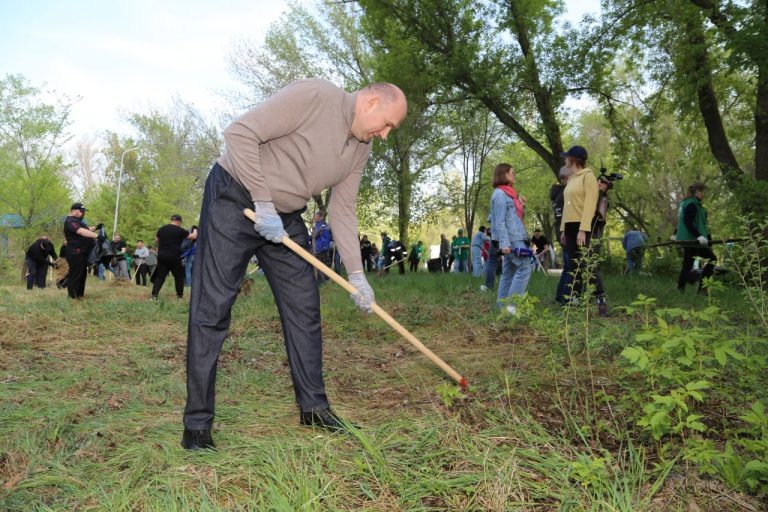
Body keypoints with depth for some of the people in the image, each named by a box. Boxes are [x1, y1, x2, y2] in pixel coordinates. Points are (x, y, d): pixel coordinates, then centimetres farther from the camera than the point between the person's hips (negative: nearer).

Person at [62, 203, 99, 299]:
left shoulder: (78, 220, 21)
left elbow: (86, 229, 31)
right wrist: (96, 235, -37)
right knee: (75, 275, -7)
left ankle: (80, 294, 24)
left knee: (82, 274, 16)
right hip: (76, 253, -11)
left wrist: (95, 228, 12)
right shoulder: (70, 221, -14)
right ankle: (73, 297, -3)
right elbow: (81, 232, -29)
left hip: (82, 253, 11)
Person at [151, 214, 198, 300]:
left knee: (160, 276, 7)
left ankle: (154, 294, -4)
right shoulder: (180, 230, -6)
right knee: (179, 276, 11)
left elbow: (156, 241, 22)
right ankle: (180, 295, 16)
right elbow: (193, 236, 1)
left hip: (162, 256, 4)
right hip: (174, 257, -4)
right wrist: (195, 231, 22)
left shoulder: (161, 229, 9)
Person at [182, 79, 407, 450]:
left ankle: (312, 407, 17)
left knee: (304, 310, 5)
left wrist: (356, 274, 1)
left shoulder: (361, 150, 5)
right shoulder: (313, 96, -18)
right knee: (212, 310, -7)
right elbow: (240, 133, -22)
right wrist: (263, 203, -22)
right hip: (233, 199, -7)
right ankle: (197, 424, 2)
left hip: (285, 217, 8)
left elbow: (342, 211, 8)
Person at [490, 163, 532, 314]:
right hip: (511, 239, -9)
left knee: (509, 272, 8)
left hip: (517, 238, 9)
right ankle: (511, 304, -15)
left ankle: (502, 306, 11)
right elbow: (500, 221, -16)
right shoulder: (500, 194, -9)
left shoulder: (509, 193, 20)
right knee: (524, 269, -14)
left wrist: (522, 205, 9)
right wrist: (504, 243, -23)